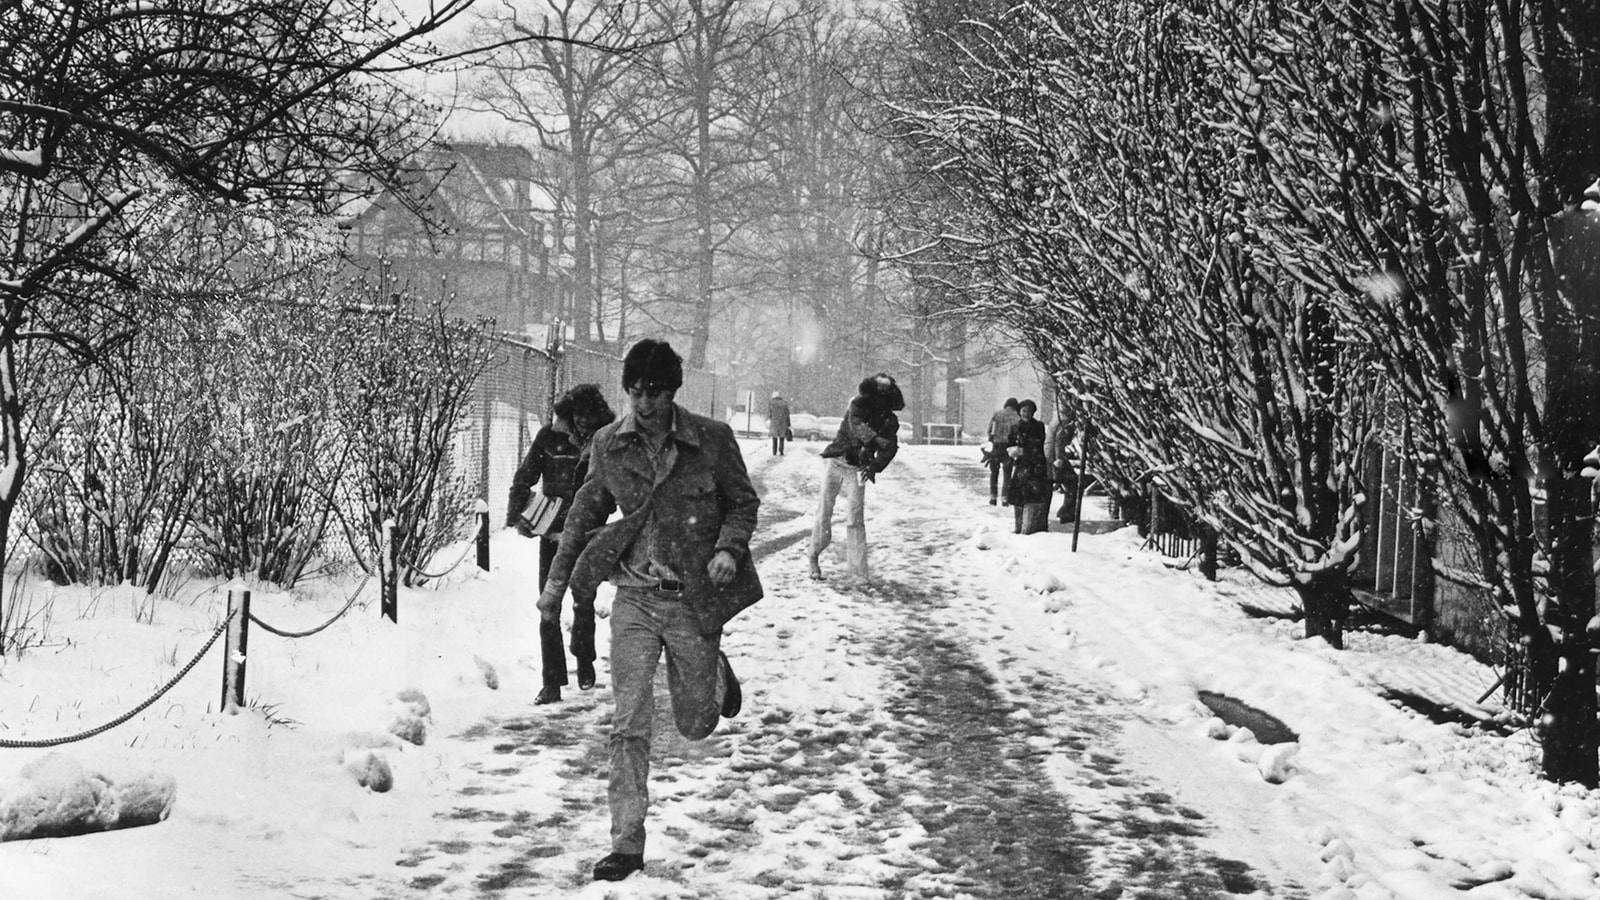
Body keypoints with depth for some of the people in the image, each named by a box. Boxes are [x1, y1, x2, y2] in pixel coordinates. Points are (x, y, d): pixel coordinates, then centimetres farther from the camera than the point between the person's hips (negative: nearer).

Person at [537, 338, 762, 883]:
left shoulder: (711, 440, -7)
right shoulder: (608, 445, -1)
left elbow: (743, 501, 3)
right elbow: (586, 511, 12)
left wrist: (729, 548, -15)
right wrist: (558, 578, 13)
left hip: (693, 601, -1)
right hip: (635, 599, 1)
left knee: (695, 725, 12)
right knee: (629, 725, -7)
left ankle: (715, 673, 47)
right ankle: (627, 844, -1)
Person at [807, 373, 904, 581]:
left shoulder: (890, 420, 2)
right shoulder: (858, 405, -6)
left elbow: (889, 448, -7)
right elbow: (856, 425, -25)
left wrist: (875, 466, -24)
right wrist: (875, 438, -38)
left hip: (857, 470, 1)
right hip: (835, 462, -1)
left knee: (855, 519, -7)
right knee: (824, 512, 1)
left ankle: (858, 571, -5)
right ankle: (814, 557, 20)